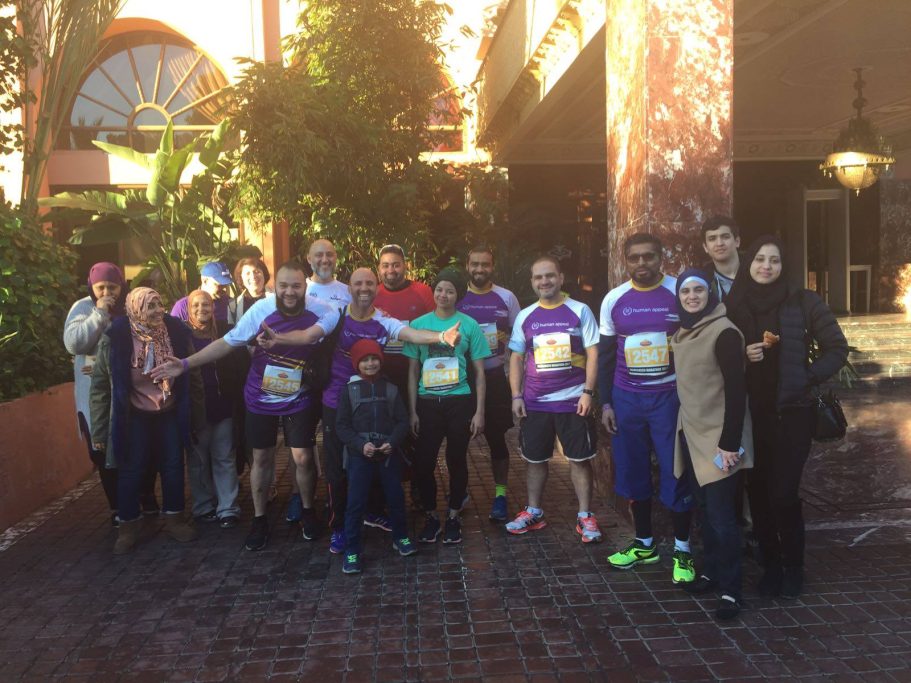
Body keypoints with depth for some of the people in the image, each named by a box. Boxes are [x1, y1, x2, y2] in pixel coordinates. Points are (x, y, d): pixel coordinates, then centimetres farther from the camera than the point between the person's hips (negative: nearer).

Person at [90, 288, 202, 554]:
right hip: (134, 417, -2)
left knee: (173, 467, 11)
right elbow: (101, 385, -10)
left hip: (171, 414, 3)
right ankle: (128, 526, 22)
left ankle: (174, 519, 27)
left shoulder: (176, 331, -11)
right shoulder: (115, 338, -18)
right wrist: (99, 429, -8)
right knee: (130, 471, 6)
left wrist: (196, 414, 3)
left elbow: (192, 375, -1)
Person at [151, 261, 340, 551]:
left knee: (302, 459, 0)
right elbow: (228, 341, -12)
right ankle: (259, 519, 28)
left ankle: (308, 512, 26)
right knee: (262, 459, 11)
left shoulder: (317, 311, -17)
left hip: (298, 400, 0)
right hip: (260, 399, 1)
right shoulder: (261, 309, -17)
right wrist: (186, 364, -16)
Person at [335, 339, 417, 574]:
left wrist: (393, 443, -14)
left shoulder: (391, 389, 5)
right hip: (359, 455, -2)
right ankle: (352, 551, 9)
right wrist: (361, 444, -17)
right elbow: (342, 425, -3)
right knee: (356, 503, -2)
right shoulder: (349, 390, -1)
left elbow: (402, 421, 4)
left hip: (389, 454, 2)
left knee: (396, 497, 13)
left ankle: (401, 537, 34)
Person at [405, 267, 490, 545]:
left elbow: (479, 372, 2)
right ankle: (430, 517, 22)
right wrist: (412, 411, 2)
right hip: (427, 403, 1)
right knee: (424, 462, 1)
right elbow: (413, 372, 6)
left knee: (457, 461, 8)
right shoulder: (418, 324, 3)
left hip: (459, 402, -1)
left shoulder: (469, 326, -1)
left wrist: (479, 412, -3)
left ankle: (453, 517, 26)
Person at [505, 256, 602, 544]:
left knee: (580, 459, 4)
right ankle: (534, 512, 26)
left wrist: (587, 392, -11)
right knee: (535, 459, 12)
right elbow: (516, 358, 9)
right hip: (534, 403, 3)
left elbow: (592, 354, -3)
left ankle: (585, 516, 15)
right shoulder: (525, 317, 6)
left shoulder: (580, 311, -2)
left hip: (573, 401, -3)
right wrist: (516, 396, 1)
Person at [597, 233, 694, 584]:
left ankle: (682, 551, 17)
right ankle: (644, 544, 28)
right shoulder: (614, 300, 2)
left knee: (676, 475, 1)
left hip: (670, 397, -3)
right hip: (626, 398, 3)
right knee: (633, 474, 11)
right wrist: (605, 402, 4)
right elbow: (605, 355, 8)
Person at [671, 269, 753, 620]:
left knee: (721, 515, -3)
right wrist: (683, 428, 16)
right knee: (705, 509, 15)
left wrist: (730, 443, -21)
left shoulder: (723, 332, -15)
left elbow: (736, 390, -18)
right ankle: (711, 572, 27)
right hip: (691, 433, 7)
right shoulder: (683, 332, 10)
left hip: (718, 437, -7)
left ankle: (730, 590, 8)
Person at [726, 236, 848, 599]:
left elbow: (836, 347, 2)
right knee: (758, 491, 5)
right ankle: (770, 566, 21)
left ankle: (793, 568, 16)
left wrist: (808, 378, -8)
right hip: (749, 414, 2)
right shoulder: (733, 306, 4)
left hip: (791, 412, -2)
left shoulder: (803, 302, -1)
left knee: (783, 493, -6)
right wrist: (741, 356, -10)